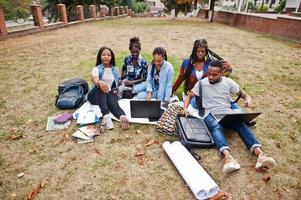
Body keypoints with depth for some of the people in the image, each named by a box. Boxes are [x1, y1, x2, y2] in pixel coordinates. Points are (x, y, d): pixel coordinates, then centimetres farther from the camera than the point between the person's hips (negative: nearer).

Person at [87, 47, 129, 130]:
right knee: (100, 87, -37)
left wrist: (115, 91, -2)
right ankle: (106, 116, -57)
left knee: (113, 102, -33)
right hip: (97, 95, -2)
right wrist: (99, 82, -49)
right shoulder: (96, 69, -2)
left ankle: (122, 117, -66)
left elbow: (116, 83, 19)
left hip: (110, 93, 2)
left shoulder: (115, 69, 11)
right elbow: (95, 79, -25)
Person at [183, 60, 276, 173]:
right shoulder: (202, 83, 5)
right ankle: (228, 157, -58)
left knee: (241, 125, -30)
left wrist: (248, 99, -12)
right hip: (210, 114, -2)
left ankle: (260, 155, -45)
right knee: (217, 127, -37)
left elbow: (243, 94, 13)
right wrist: (185, 108, -8)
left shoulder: (228, 82, 8)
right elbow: (189, 96, 12)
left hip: (227, 113, 3)